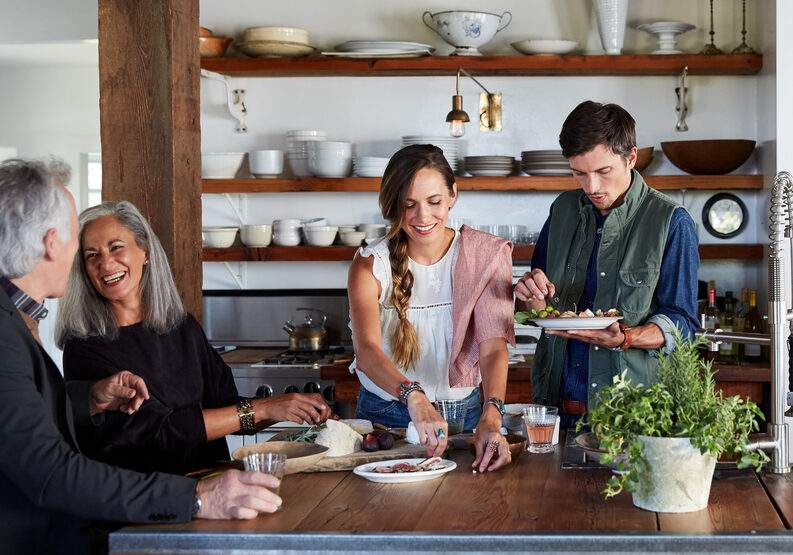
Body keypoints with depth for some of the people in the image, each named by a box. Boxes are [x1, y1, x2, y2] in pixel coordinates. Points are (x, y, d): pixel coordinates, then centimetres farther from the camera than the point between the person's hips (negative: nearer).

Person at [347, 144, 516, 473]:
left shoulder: (485, 256, -5)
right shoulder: (372, 265, -9)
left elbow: (493, 348, -14)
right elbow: (367, 351, -24)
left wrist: (491, 417, -33)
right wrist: (415, 397, -44)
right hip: (385, 414, 0)